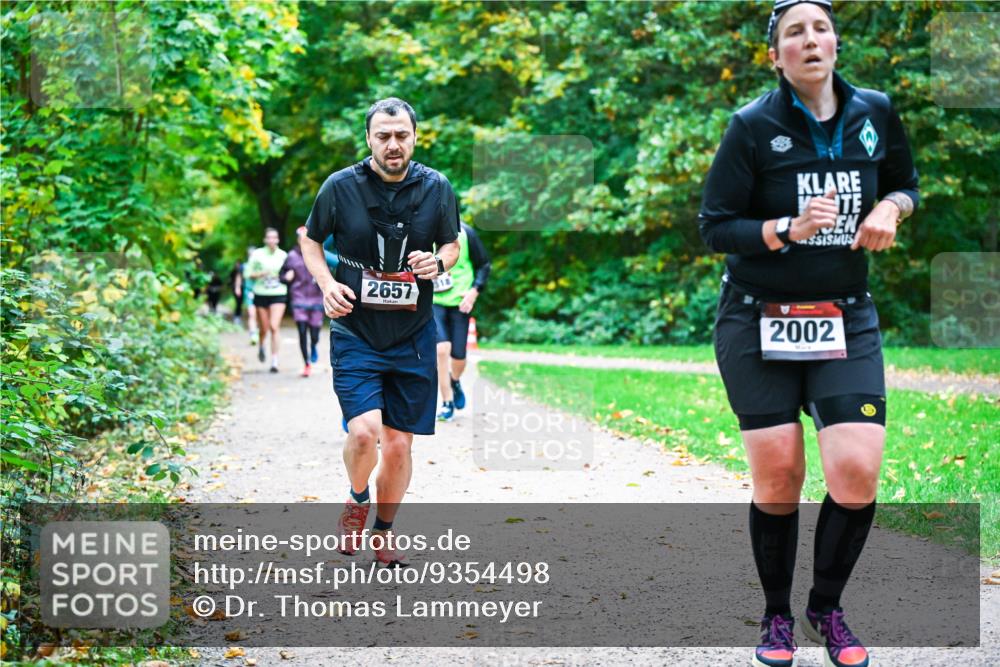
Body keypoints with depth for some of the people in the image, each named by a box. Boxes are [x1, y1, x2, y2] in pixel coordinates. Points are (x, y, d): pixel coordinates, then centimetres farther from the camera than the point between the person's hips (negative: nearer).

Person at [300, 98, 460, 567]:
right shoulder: (340, 187, -6)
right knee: (364, 431, -19)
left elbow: (452, 244, 15)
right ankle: (357, 501, 13)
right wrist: (327, 284, -8)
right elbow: (311, 241, 10)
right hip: (355, 334, -2)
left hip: (413, 338, 2)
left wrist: (439, 262, -8)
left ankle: (384, 531, 28)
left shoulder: (436, 188, 0)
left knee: (399, 443, 5)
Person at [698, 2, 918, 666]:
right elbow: (716, 227, -8)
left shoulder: (875, 112, 2)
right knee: (777, 478, -1)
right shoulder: (753, 126, -8)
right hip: (758, 324, -2)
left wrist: (890, 209, -4)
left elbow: (905, 183, 19)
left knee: (858, 473, -11)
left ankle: (828, 608, 14)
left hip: (847, 321, 2)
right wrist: (788, 229, -23)